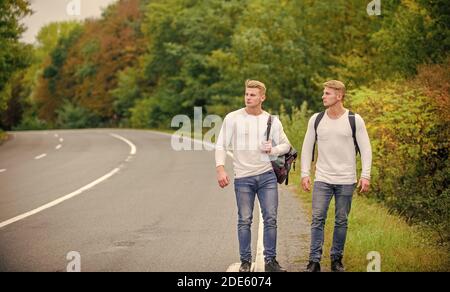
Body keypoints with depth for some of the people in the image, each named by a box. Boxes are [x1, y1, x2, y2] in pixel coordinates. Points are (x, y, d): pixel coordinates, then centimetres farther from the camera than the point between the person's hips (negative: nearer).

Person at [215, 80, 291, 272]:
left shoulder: (272, 121, 5)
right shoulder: (233, 118, 0)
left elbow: (286, 145, 14)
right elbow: (221, 146, -1)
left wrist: (273, 150, -8)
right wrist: (220, 168, -14)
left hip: (267, 176, 1)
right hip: (243, 177, -1)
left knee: (270, 219, 0)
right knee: (244, 221, 2)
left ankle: (270, 260, 9)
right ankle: (245, 261, 12)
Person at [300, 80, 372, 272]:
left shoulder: (355, 120, -3)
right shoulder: (316, 120, 3)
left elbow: (365, 149, -1)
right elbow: (307, 147, 9)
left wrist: (365, 176, -8)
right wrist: (305, 174, 3)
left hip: (346, 180, -1)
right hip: (322, 179, 1)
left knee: (341, 221, 6)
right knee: (317, 219, -5)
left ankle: (337, 259, 18)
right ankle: (314, 261, -2)